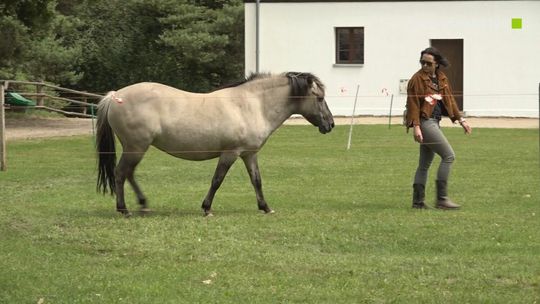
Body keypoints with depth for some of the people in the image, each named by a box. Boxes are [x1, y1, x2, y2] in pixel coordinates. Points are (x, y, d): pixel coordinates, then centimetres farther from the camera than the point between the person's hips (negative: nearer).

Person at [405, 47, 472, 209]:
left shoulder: (442, 79, 12)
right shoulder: (417, 79, -10)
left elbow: (449, 100, 19)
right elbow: (413, 104, -13)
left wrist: (461, 120, 14)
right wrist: (416, 127, -20)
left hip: (434, 123, 8)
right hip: (425, 122, -8)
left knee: (425, 163, 11)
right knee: (448, 155, -11)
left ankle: (418, 201, 17)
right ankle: (442, 198, -10)